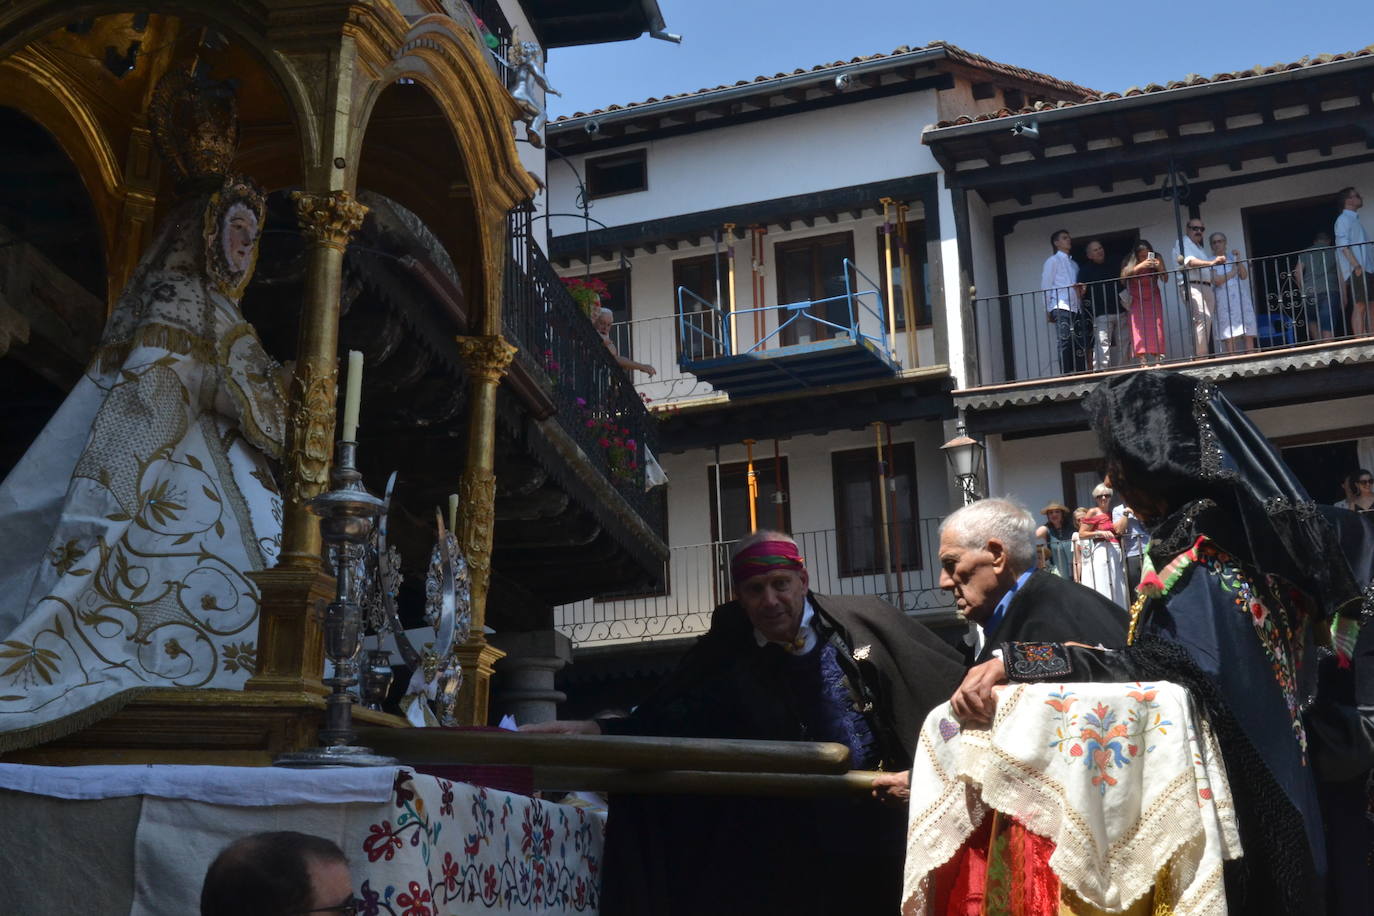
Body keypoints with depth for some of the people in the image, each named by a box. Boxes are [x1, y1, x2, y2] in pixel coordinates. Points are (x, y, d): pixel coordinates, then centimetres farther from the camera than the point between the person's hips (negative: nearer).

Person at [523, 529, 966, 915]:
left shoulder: (864, 621, -2)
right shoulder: (727, 662, -1)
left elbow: (953, 687, 3)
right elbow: (665, 724, -9)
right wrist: (596, 730, -26)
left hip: (889, 836, 0)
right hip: (797, 860, 0)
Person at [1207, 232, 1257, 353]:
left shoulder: (1233, 258, 21)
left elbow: (1244, 275, 7)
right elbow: (1216, 280, -9)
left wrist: (1238, 259, -1)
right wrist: (1232, 272, 2)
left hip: (1241, 299, 4)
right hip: (1224, 302, -4)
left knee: (1248, 335, -5)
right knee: (1229, 336, -14)